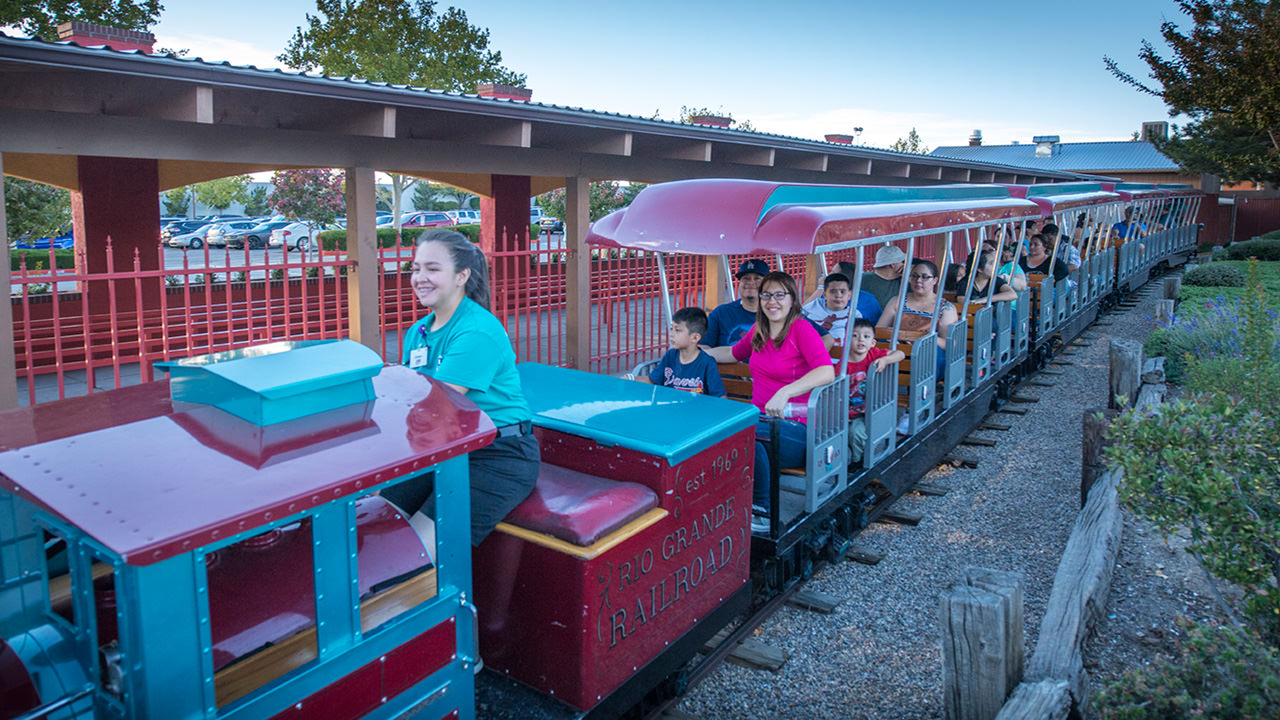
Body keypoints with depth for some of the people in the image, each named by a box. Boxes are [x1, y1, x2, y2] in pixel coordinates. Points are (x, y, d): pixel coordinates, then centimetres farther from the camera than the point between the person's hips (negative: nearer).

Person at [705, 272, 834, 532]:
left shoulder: (802, 329, -7)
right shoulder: (759, 330, 13)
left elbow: (827, 372, -23)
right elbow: (734, 353, 34)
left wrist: (785, 392, -34)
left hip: (794, 429, -5)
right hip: (760, 418, 5)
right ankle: (762, 513, -11)